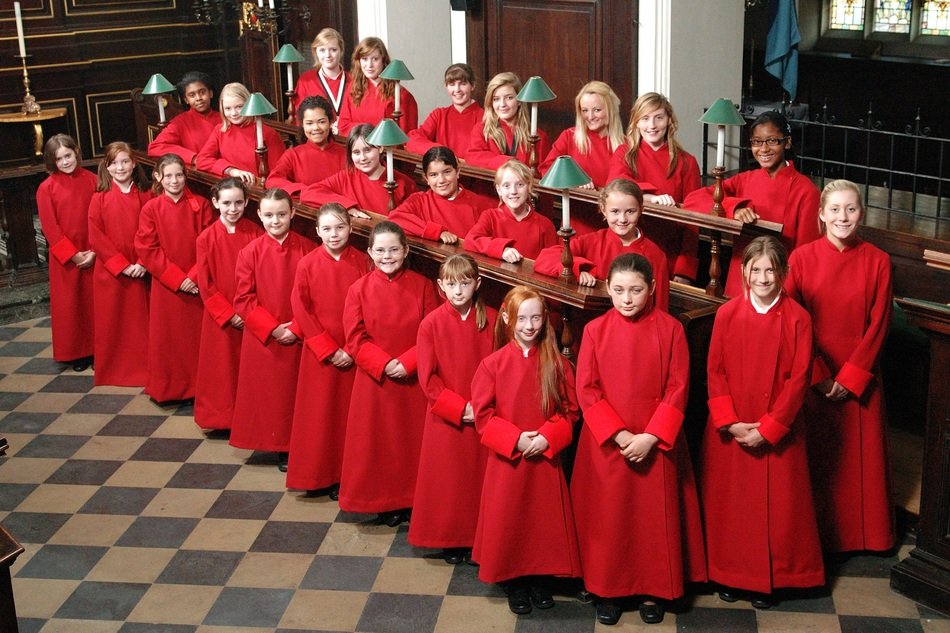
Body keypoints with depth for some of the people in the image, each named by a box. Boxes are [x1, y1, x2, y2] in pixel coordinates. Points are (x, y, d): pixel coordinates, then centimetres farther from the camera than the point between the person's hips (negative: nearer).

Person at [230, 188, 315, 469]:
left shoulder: (307, 249, -4)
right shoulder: (250, 252, -4)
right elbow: (243, 299, -4)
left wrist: (297, 328, -11)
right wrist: (272, 328, -12)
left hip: (299, 338, 0)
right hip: (263, 339, 0)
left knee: (297, 393, 7)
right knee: (269, 395, 7)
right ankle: (279, 447, 20)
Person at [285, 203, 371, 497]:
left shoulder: (362, 262, -4)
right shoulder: (307, 264, -5)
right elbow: (301, 309, -5)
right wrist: (329, 349, -9)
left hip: (354, 353, 0)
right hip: (319, 353, 0)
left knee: (349, 412, 5)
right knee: (319, 414, 5)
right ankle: (320, 475, 16)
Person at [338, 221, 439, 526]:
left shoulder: (422, 286, -3)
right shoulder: (359, 289, -3)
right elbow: (355, 339, -6)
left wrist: (407, 362, -16)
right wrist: (384, 364, -18)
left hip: (414, 381, 0)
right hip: (374, 381, 0)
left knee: (412, 441, 8)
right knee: (378, 443, 8)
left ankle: (411, 499, 24)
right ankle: (383, 503, 22)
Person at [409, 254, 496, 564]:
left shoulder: (492, 319, -3)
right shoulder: (431, 324, -7)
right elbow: (428, 378, -7)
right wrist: (460, 408, -13)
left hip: (485, 419, 1)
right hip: (446, 421, -1)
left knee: (480, 479, 8)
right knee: (448, 481, 8)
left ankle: (478, 537, 24)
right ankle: (451, 540, 24)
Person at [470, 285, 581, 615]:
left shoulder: (557, 363, -3)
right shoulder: (493, 364, -8)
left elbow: (570, 411, 0)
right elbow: (483, 415, -7)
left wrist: (547, 437, -15)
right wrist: (515, 439, -17)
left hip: (546, 458, 1)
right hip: (506, 460, -1)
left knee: (545, 520, 11)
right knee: (508, 522, 8)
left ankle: (540, 577, 31)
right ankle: (514, 582, 26)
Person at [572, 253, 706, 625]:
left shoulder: (670, 329, -4)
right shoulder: (595, 330, -2)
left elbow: (677, 390, -6)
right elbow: (586, 391, -5)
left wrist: (651, 437, -15)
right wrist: (618, 435, -14)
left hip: (656, 445, 0)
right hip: (606, 445, 1)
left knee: (655, 517, 7)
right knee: (607, 518, 7)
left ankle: (653, 591, 24)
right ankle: (607, 590, 23)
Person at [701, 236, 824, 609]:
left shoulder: (797, 319, -6)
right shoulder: (727, 314, -2)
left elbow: (799, 379, -8)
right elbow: (715, 372, -2)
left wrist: (767, 428, -13)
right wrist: (729, 423, -12)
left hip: (778, 433, -1)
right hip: (730, 432, 1)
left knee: (776, 504, 5)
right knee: (729, 503, 9)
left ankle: (768, 579, 22)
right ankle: (729, 575, 25)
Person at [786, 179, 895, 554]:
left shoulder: (877, 262, -2)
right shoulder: (802, 257, -4)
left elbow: (878, 325, -4)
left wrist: (851, 377, -10)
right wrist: (818, 375, -9)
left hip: (859, 379, 1)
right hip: (810, 378, 0)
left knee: (860, 457, 8)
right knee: (814, 457, 7)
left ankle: (861, 534, 24)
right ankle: (814, 534, 21)